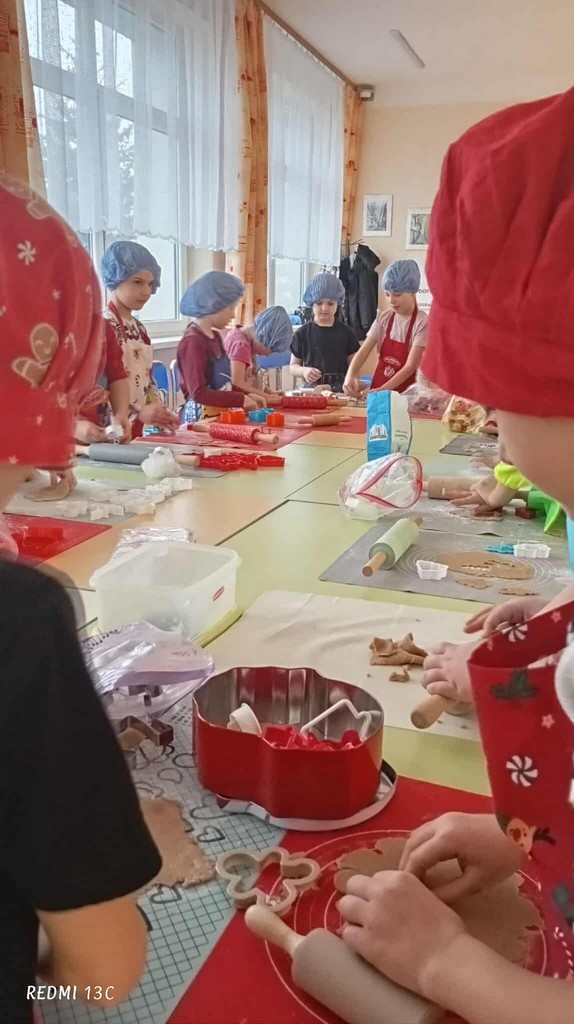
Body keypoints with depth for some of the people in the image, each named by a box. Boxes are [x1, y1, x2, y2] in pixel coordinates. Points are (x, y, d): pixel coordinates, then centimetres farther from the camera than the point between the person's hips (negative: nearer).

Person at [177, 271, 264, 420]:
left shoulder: (215, 337, 12)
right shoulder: (193, 341, -14)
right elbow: (199, 393, -20)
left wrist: (247, 395, 5)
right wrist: (241, 399, -16)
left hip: (220, 415, 8)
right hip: (201, 417, -8)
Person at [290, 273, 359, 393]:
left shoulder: (345, 332, 7)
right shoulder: (302, 333, 5)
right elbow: (293, 366, 9)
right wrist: (303, 371, -12)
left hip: (340, 389, 1)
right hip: (311, 389, -1)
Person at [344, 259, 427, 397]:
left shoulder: (422, 322, -10)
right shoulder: (384, 317, 4)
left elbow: (410, 367, -16)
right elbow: (363, 352, -3)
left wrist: (382, 390, -27)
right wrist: (350, 376, -21)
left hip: (406, 394, -4)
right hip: (378, 390, 4)